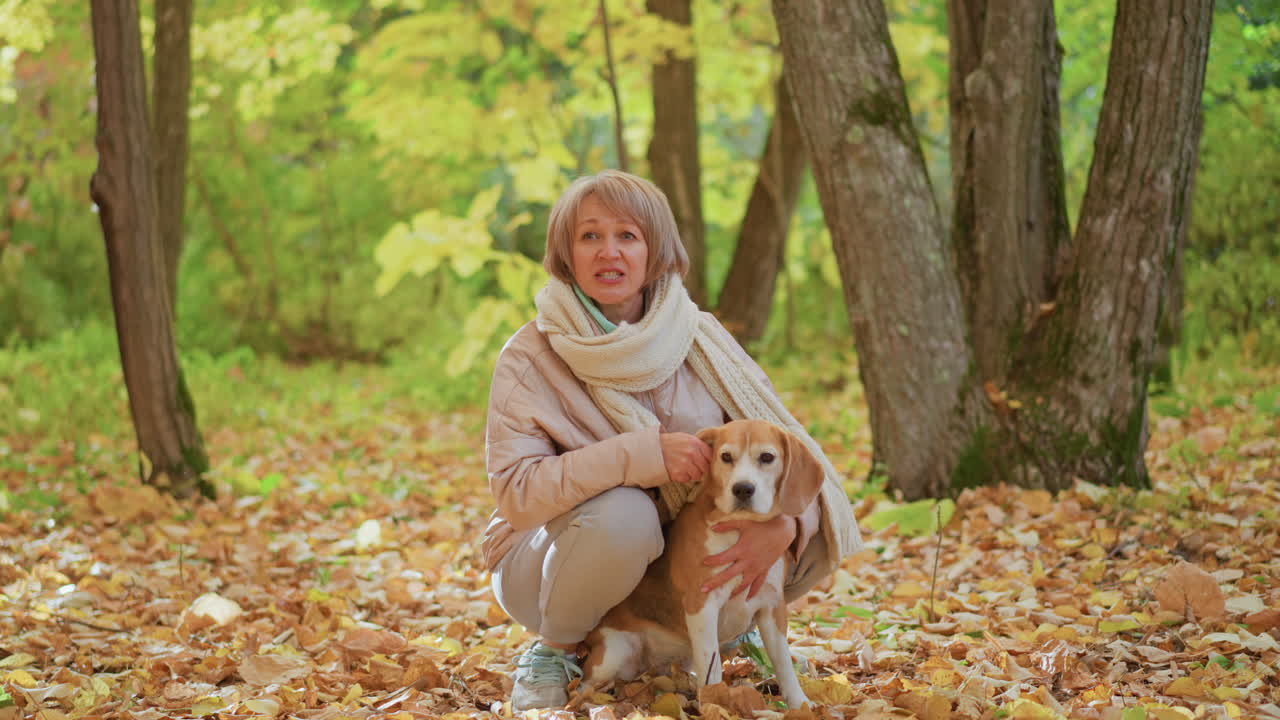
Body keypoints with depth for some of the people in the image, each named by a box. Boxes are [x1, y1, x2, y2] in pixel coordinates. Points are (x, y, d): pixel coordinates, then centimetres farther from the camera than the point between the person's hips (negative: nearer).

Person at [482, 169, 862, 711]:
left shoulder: (700, 340, -5)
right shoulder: (529, 359, -14)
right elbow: (514, 490, -24)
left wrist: (782, 524, -32)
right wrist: (642, 454, -34)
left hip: (675, 569, 4)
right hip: (545, 558, -4)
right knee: (624, 510, -35)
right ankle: (551, 651, -8)